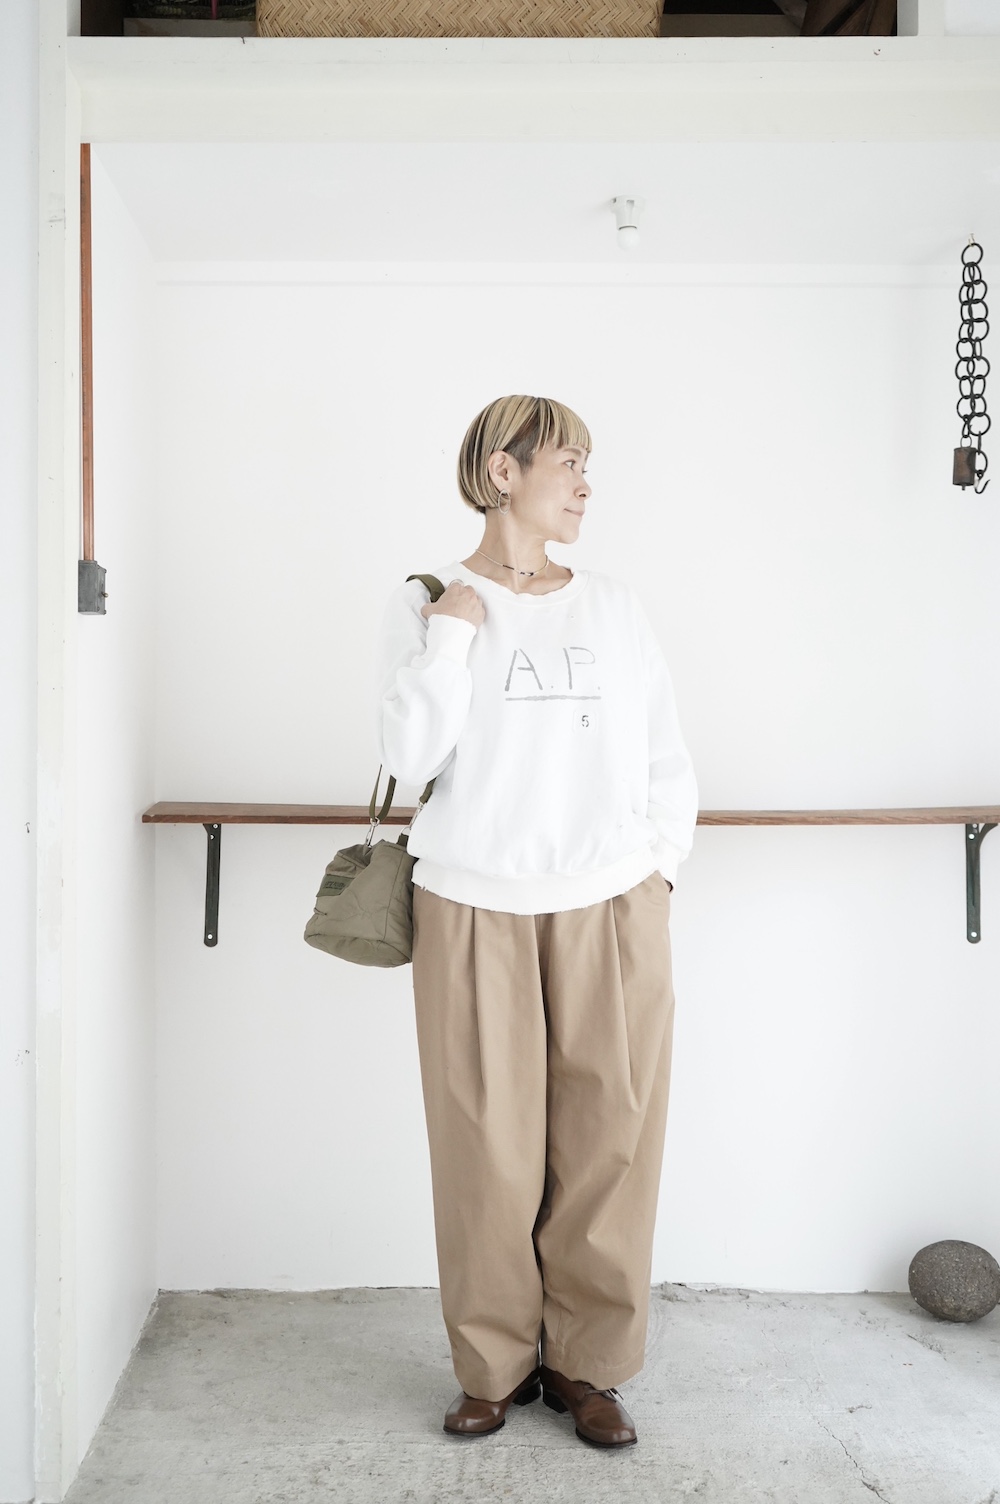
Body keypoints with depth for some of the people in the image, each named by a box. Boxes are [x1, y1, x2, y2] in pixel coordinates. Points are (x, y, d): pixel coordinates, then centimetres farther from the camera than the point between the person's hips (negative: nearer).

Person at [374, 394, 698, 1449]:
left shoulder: (615, 607, 12)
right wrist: (453, 629, -9)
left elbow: (668, 760, 14)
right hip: (474, 915, -2)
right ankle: (494, 1365, 23)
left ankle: (586, 1363, 23)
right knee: (488, 1147, 3)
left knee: (608, 1142, 5)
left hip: (612, 914, 3)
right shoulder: (425, 606, 4)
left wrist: (658, 867, 5)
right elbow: (408, 755, -8)